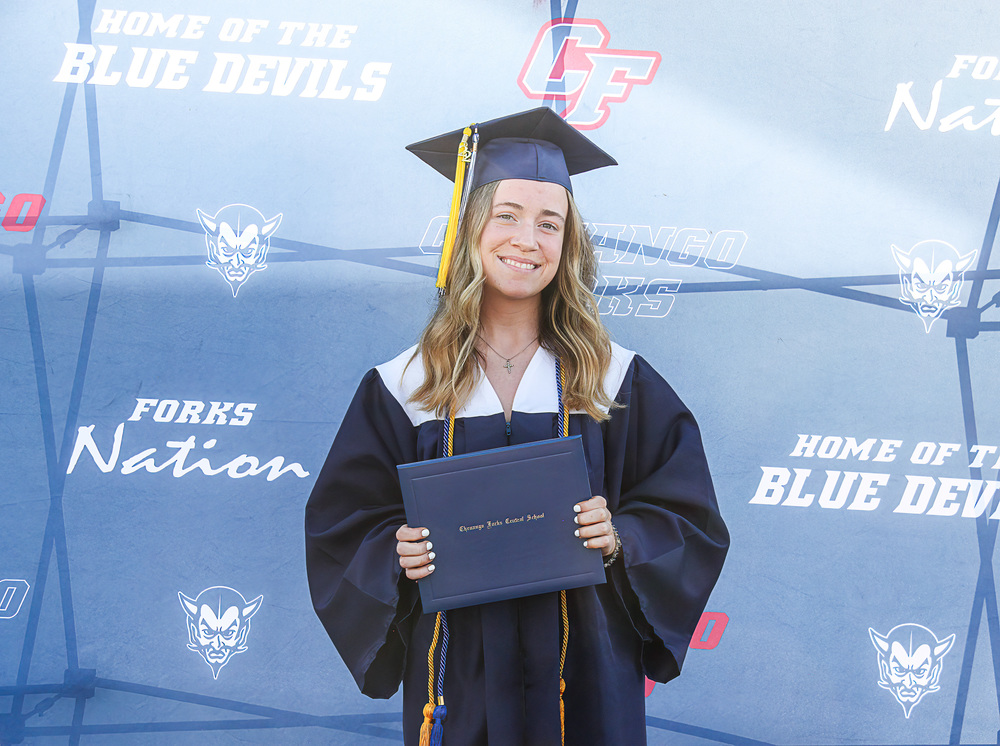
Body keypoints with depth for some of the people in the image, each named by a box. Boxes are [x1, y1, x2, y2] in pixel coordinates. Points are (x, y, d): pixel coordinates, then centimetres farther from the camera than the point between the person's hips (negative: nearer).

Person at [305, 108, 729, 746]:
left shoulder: (618, 381, -1)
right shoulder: (402, 388, 0)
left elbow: (692, 524, 1)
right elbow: (342, 528, 3)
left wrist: (618, 540, -17)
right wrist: (397, 557, -16)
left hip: (583, 670, 0)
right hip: (458, 677, 0)